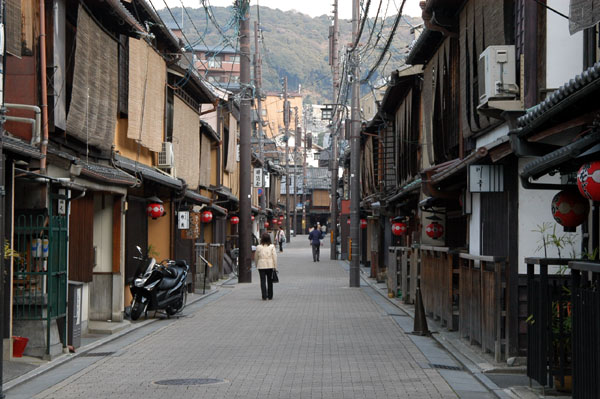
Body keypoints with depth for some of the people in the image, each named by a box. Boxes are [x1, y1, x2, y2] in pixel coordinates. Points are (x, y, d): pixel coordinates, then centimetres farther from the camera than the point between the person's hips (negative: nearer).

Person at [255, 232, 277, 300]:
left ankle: (264, 296, -7)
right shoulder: (272, 247, -2)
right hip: (270, 265, 1)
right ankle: (270, 296, 16)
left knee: (263, 281, 0)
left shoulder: (258, 247, -2)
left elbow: (256, 257, 6)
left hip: (261, 266, -1)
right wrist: (275, 266, 1)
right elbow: (274, 257, -3)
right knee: (269, 281, 11)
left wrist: (256, 265, 20)